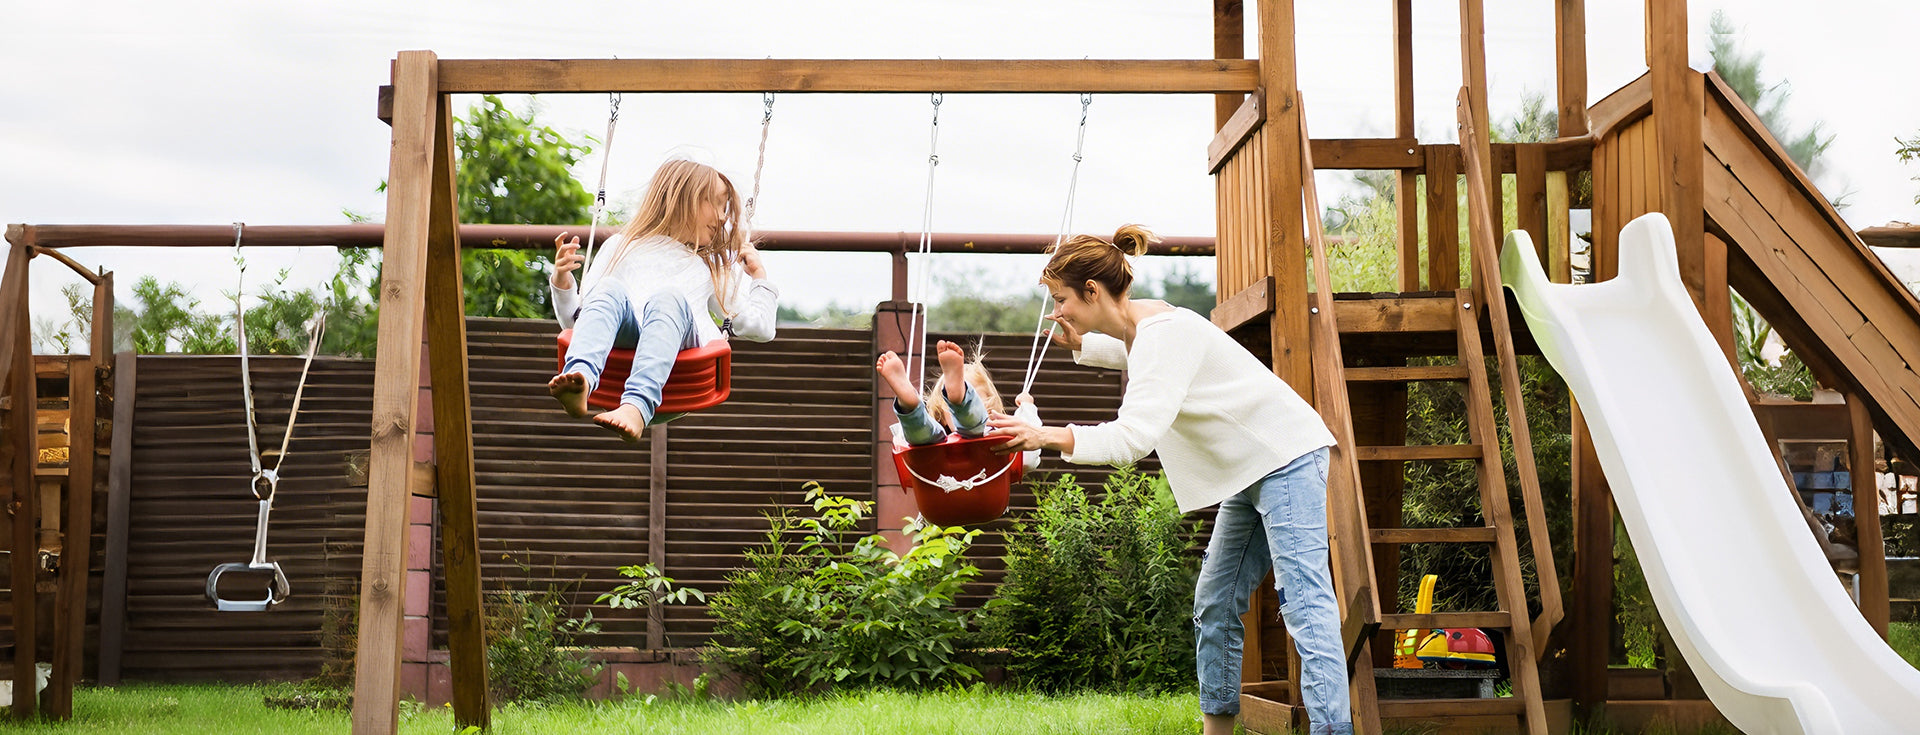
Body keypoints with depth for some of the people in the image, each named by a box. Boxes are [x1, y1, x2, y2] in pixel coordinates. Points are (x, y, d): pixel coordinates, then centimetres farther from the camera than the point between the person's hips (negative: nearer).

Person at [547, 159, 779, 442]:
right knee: (609, 288, -32)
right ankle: (580, 381, -60)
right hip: (623, 337, 0)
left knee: (667, 297, -34)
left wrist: (759, 277, 33)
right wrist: (562, 280, 8)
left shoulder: (716, 267, 38)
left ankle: (637, 406, -60)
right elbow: (576, 319, 25)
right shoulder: (621, 247, 33)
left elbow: (760, 328, 31)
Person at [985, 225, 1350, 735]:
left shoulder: (1163, 334, -22)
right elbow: (1133, 357, 36)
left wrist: (1051, 437, -42)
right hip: (1250, 468, 10)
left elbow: (1134, 437, -33)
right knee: (1215, 605, 11)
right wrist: (1080, 346, 16)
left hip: (1286, 458, -10)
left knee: (1304, 599, -17)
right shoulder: (1140, 326, 7)